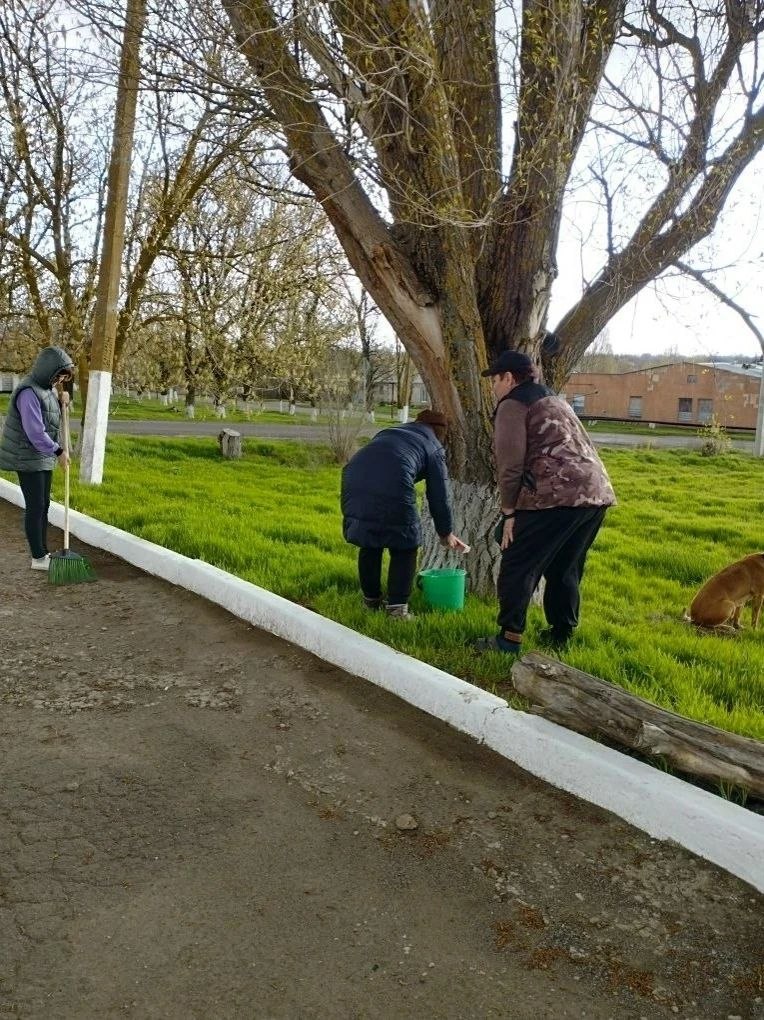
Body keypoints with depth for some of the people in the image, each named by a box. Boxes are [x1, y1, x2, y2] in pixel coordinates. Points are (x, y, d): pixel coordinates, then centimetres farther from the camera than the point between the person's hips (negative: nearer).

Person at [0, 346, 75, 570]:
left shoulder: (47, 388, 8)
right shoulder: (29, 392, -22)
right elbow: (35, 432, -25)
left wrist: (62, 404, -3)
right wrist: (58, 451, -17)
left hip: (43, 457, 9)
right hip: (28, 458, -9)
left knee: (44, 505, 12)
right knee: (35, 507, -4)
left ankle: (43, 553, 19)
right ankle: (38, 558, 3)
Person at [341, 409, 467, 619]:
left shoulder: (388, 432, 34)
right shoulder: (433, 448, 20)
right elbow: (439, 496, 19)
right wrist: (446, 534, 32)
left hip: (354, 481, 5)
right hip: (391, 490, -5)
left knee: (368, 543, 22)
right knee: (404, 547, 13)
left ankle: (371, 600, 31)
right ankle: (397, 607, 12)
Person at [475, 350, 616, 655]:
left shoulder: (512, 405, 2)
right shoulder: (554, 400, 28)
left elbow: (510, 464, -8)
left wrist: (509, 511, -1)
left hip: (556, 494, -9)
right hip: (596, 490, 9)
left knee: (518, 566, 1)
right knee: (565, 569, 19)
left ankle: (509, 639, 1)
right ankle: (561, 634, 27)